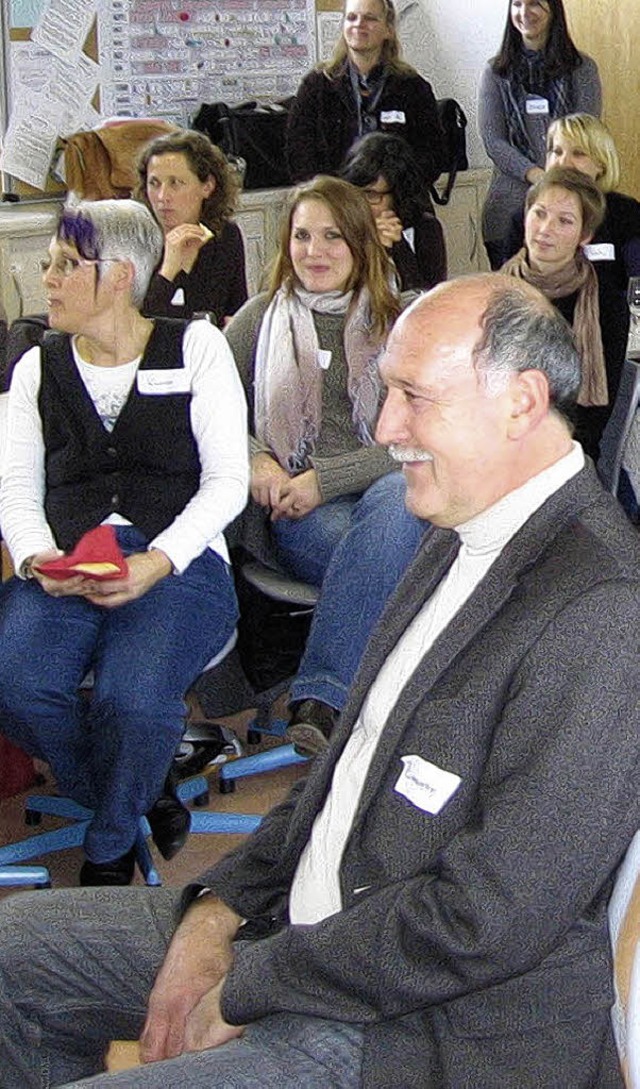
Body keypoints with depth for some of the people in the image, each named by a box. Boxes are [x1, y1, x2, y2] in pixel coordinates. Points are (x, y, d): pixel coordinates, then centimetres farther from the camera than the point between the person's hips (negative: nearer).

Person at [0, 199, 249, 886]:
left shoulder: (196, 347, 8)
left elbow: (227, 481, 1)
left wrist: (158, 562, -15)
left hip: (177, 559, -3)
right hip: (65, 565, 3)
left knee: (132, 698, -31)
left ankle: (108, 848, 2)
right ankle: (147, 796, 3)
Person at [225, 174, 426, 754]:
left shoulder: (395, 325, 12)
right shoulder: (262, 317, 14)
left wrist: (324, 479, -11)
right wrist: (256, 462, -8)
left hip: (380, 486, 1)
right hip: (291, 512, -1)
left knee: (398, 498, -38)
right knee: (377, 550, -35)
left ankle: (321, 695, -42)